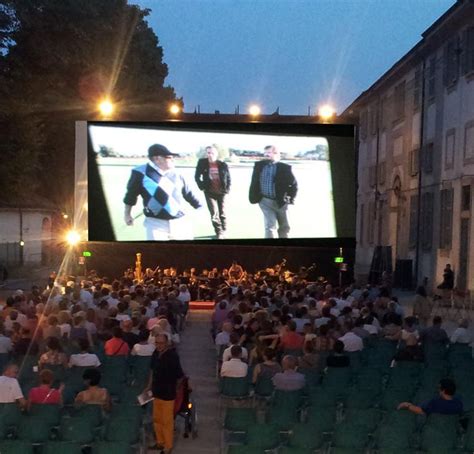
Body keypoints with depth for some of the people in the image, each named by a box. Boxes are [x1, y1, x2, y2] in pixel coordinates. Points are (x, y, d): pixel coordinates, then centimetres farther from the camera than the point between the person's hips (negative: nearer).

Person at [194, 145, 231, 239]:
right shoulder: (202, 163, -5)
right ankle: (219, 232, 10)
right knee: (214, 214, -4)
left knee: (222, 213, 11)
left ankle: (223, 231, 28)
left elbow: (228, 178, 5)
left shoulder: (223, 165, -5)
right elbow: (197, 176, 4)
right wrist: (202, 187, -2)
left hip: (221, 192, 0)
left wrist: (227, 189, -3)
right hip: (209, 193, 0)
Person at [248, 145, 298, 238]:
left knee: (284, 227, 13)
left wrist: (290, 198, -6)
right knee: (270, 226, -6)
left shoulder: (284, 168, -7)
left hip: (280, 202, 0)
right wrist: (253, 198, 3)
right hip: (265, 201, 1)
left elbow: (293, 184, -2)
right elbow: (254, 183, 9)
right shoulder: (259, 166, 2)